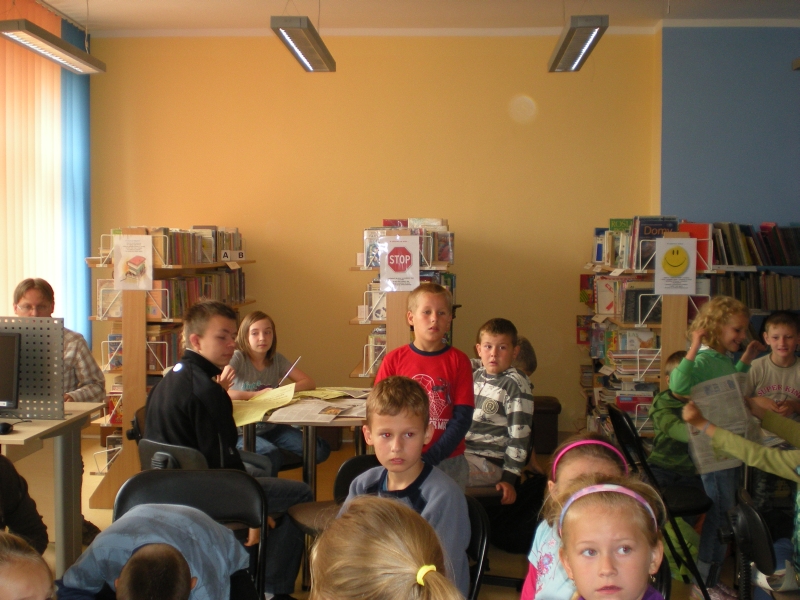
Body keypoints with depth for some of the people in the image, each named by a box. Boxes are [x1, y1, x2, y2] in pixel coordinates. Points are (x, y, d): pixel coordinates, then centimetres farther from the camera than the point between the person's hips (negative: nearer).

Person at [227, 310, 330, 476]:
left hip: (272, 427, 6)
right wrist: (258, 394, -24)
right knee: (272, 456, -34)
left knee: (321, 450, -9)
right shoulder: (237, 358, -9)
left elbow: (309, 383, 0)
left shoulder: (277, 359, 5)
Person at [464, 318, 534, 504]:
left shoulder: (516, 385, -8)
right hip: (461, 452, 7)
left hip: (490, 461, -7)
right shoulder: (475, 375, 13)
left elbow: (519, 434, -10)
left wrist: (509, 478, -12)